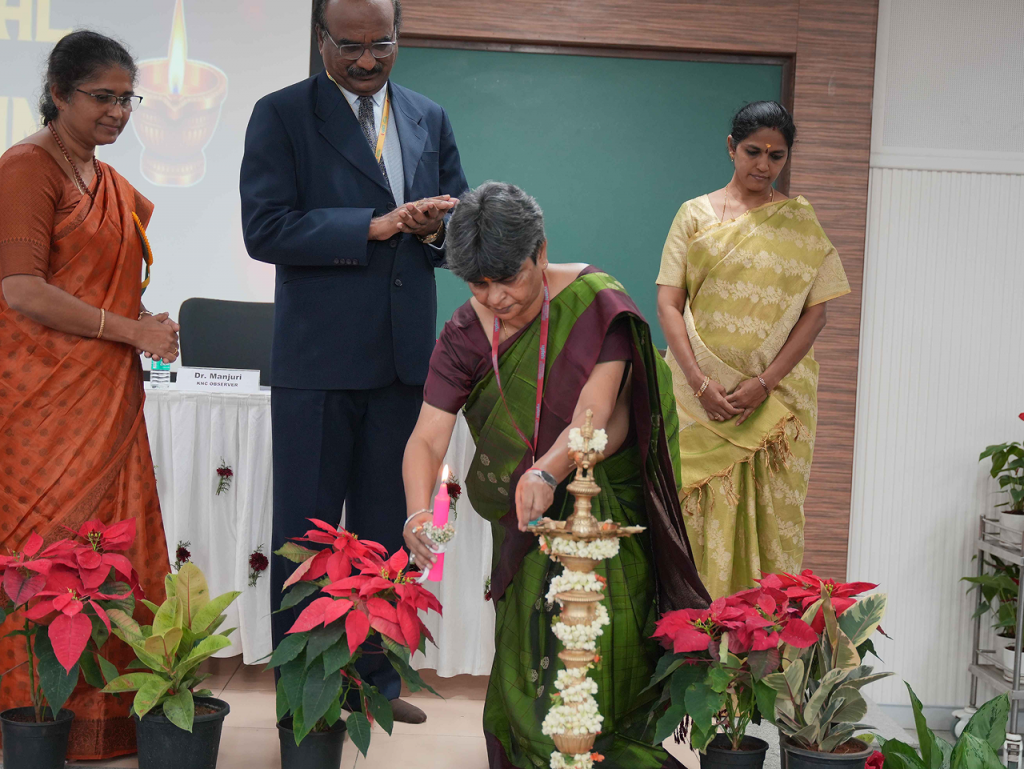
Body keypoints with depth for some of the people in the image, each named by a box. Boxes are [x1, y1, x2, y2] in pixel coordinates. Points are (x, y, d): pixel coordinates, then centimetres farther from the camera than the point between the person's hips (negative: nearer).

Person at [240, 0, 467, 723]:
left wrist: (435, 228, -8)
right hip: (319, 359, -4)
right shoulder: (281, 115, -2)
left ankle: (377, 678, 25)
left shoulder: (431, 119, 12)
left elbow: (459, 222, 16)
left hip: (404, 357, 4)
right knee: (306, 531, 4)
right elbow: (265, 229, -13)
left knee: (387, 530, 12)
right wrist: (374, 226, -20)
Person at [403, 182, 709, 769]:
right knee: (531, 650, -2)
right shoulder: (466, 334, -10)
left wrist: (547, 473, -48)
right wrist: (420, 512, -38)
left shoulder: (597, 302, -18)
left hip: (611, 500, -2)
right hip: (527, 519, 3)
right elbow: (427, 439, -18)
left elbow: (594, 412, -28)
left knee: (607, 649, -8)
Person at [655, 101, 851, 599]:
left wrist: (765, 382, -11)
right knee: (704, 507, 0)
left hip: (777, 396, 0)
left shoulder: (801, 223, 7)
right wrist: (698, 381, -11)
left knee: (772, 512, 1)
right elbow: (669, 303, 1)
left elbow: (816, 312, 1)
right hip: (701, 394, 0)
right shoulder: (695, 215, 6)